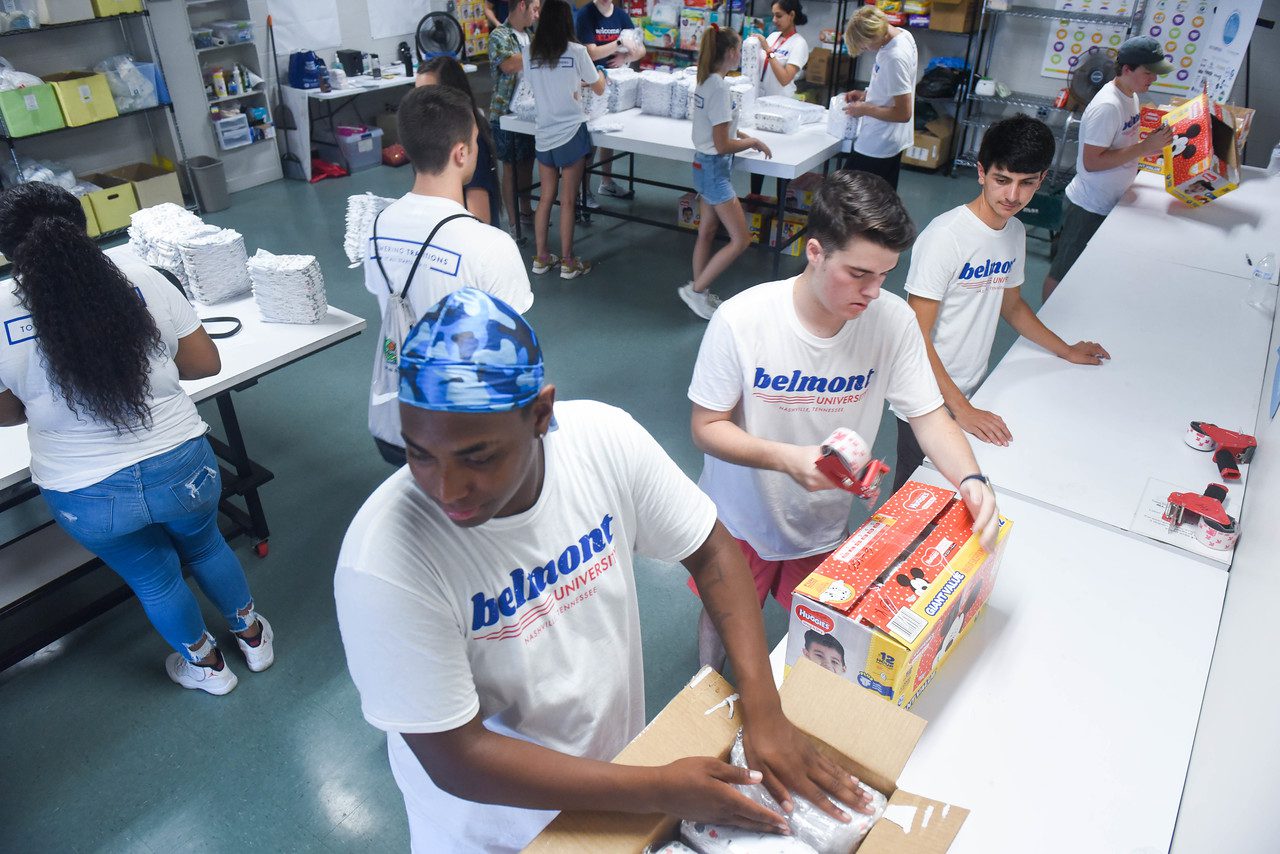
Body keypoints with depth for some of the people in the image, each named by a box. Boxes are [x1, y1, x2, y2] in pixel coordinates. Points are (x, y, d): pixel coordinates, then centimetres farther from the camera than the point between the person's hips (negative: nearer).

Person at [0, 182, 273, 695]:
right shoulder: (140, 279, -11)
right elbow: (205, 363, -1)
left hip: (88, 498, 0)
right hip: (182, 467, 1)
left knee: (152, 577, 26)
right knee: (204, 545, 30)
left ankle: (205, 665, 48)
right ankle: (252, 636, 50)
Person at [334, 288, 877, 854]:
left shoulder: (606, 440, -23)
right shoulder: (384, 562, -32)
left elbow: (710, 551, -10)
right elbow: (456, 759, -25)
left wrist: (764, 714, -18)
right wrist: (659, 790, -24)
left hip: (619, 753, 3)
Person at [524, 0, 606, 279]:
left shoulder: (530, 53, 2)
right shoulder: (576, 52, -7)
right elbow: (599, 89, 4)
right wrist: (600, 76, 26)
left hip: (543, 135, 4)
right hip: (571, 133, -4)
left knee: (546, 197, 14)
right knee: (568, 201, 3)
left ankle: (541, 258, 21)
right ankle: (567, 263, 11)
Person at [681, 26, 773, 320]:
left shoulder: (706, 81, 6)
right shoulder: (719, 88, -22)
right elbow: (722, 146, -21)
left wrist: (745, 137, 12)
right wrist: (753, 142, -7)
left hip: (704, 165, 10)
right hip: (715, 169, -10)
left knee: (707, 232, 16)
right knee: (740, 240, -3)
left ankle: (699, 294, 25)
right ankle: (696, 289, 2)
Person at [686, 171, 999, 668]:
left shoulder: (894, 321, -19)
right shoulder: (740, 321, -27)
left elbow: (930, 416, -11)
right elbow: (706, 427, -20)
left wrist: (970, 478, -31)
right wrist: (787, 458, -36)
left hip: (825, 528, 3)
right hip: (742, 520, -2)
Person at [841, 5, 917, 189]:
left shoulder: (895, 58, -26)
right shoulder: (901, 34, 3)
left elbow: (903, 113, -24)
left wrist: (865, 109, -14)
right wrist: (867, 93, 7)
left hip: (876, 148, -10)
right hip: (890, 142, 10)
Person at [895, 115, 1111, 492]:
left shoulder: (1015, 232, 3)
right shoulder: (945, 236, -21)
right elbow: (917, 337, -23)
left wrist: (1066, 351, 24)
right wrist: (961, 408, -24)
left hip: (969, 390, 7)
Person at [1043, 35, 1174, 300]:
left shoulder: (1131, 96, 7)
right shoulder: (1107, 107, -23)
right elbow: (1091, 162, -26)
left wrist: (1155, 138, 7)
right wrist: (1144, 148, -25)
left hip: (1109, 204, 10)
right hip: (1089, 207, -10)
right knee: (1062, 273, 3)